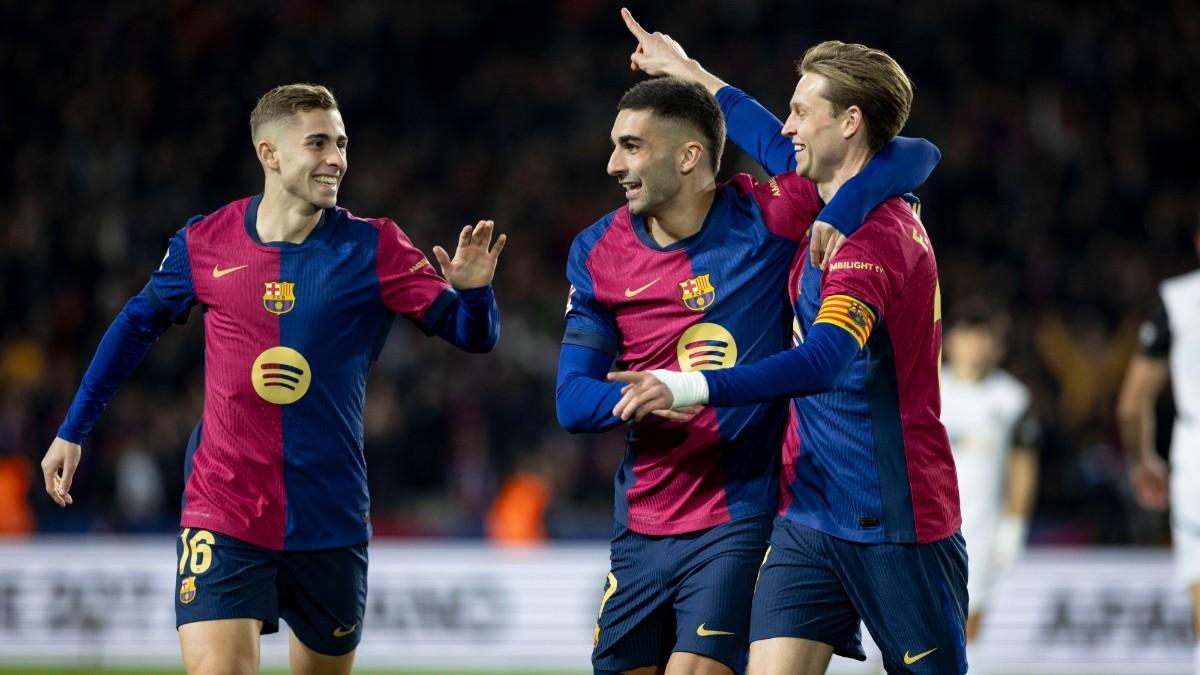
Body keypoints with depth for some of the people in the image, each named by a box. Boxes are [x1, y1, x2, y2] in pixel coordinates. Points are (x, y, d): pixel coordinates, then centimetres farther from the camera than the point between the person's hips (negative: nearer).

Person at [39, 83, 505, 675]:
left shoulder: (372, 248, -3)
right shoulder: (205, 243, -1)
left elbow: (473, 335, -5)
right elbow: (138, 324, 16)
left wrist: (473, 290, -28)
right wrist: (72, 430, 18)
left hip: (330, 526, 1)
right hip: (221, 516, -1)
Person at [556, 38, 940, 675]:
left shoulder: (767, 217, -9)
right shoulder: (597, 252, 2)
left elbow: (916, 157, -11)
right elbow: (571, 401, -3)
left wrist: (832, 220, -27)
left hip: (740, 521, -5)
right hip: (641, 523, 5)